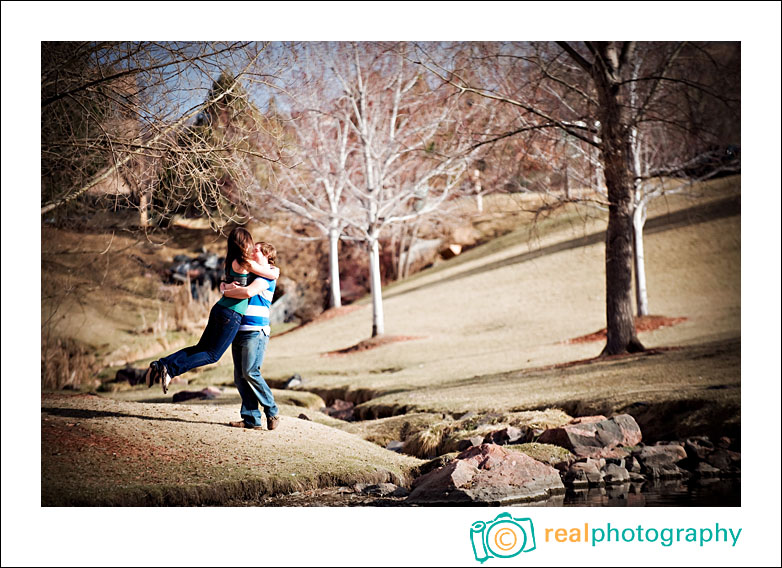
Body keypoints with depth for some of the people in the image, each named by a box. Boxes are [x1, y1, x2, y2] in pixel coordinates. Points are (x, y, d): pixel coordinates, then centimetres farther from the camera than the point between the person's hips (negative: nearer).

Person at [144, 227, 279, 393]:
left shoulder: (230, 260, 13)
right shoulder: (246, 263, -10)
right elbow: (273, 275, -5)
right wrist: (274, 270, 18)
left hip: (219, 309, 8)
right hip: (231, 314, -8)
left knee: (200, 348, 14)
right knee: (212, 355, 0)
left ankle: (160, 365, 3)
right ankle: (171, 369, -12)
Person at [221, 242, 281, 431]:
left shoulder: (267, 275, -4)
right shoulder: (249, 273, 23)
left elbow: (249, 292, -20)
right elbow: (224, 285, 20)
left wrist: (227, 292, -7)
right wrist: (227, 285, -4)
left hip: (256, 331, -8)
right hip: (239, 331, 8)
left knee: (250, 373, -15)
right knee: (239, 377, 1)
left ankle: (272, 411, -1)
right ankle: (251, 419, 2)